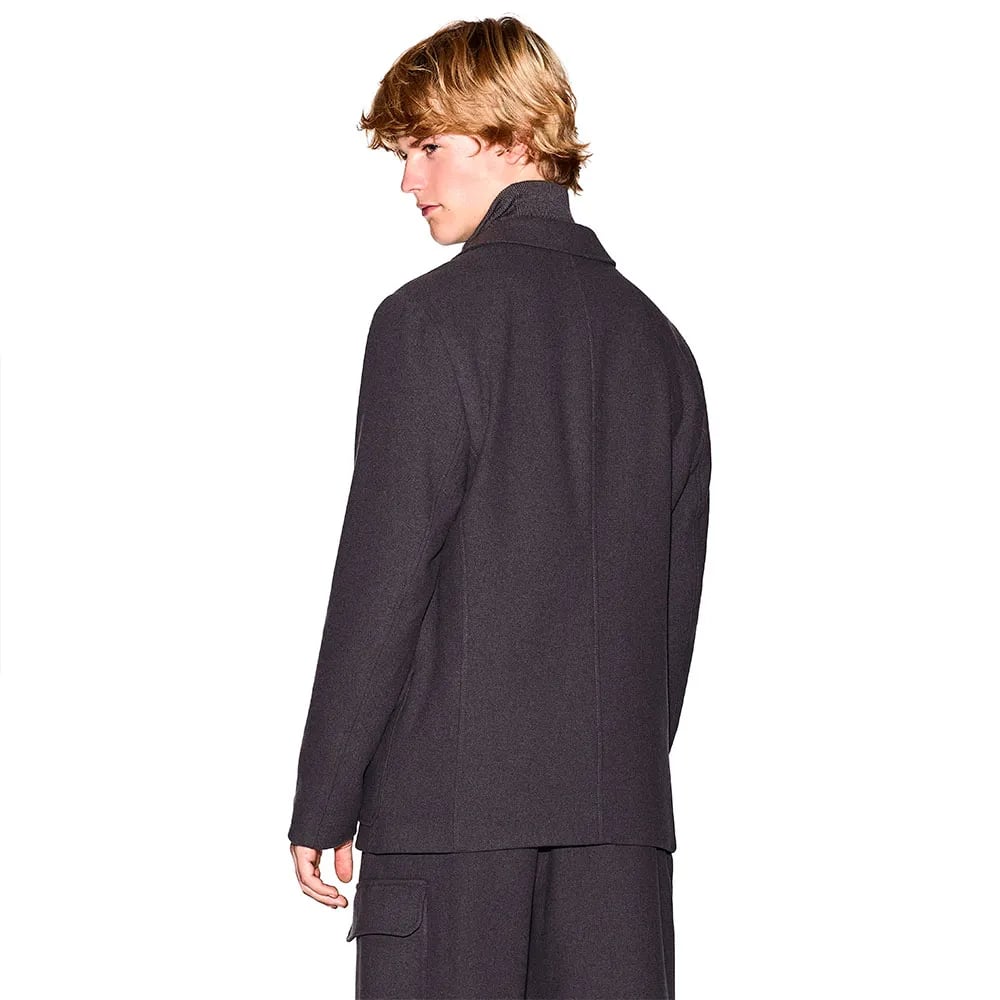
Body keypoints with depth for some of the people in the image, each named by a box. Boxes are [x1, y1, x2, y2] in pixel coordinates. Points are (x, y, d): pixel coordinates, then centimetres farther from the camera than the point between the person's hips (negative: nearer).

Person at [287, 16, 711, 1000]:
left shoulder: (432, 318, -7)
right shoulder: (654, 334, 11)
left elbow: (383, 576, -10)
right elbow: (677, 590, 13)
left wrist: (322, 805, -4)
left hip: (453, 805, -5)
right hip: (622, 811, 6)